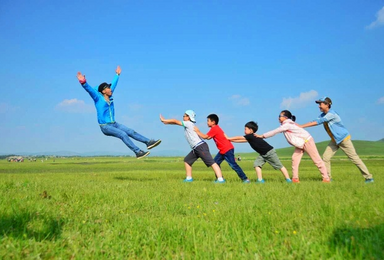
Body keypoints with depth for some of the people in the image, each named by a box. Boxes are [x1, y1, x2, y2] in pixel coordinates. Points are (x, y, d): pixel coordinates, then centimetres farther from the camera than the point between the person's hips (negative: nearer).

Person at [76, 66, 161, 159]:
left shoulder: (109, 97, 12)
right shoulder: (98, 98, -5)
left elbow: (113, 84, 25)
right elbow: (89, 89, -20)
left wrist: (117, 74, 37)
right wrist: (83, 82, -37)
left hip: (114, 124, 7)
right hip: (105, 126, -7)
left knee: (131, 132, -1)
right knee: (123, 135, -22)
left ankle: (148, 142, -2)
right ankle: (138, 152, -25)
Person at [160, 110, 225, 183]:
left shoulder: (189, 124, -5)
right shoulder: (187, 125, 20)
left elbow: (175, 121, 0)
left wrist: (164, 120, 9)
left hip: (200, 146, -10)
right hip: (196, 148, 11)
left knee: (211, 162, -14)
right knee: (187, 160, 16)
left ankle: (220, 179, -19)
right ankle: (189, 178, 21)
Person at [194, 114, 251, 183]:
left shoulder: (214, 129, -15)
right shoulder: (216, 128, 14)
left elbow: (205, 137, -14)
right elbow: (208, 137, 13)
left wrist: (197, 131, -2)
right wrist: (198, 132, 8)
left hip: (228, 149, -10)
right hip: (223, 150, 10)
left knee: (233, 165, -10)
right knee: (215, 162, 9)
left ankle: (245, 179, -4)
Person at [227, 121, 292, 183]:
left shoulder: (251, 136, -22)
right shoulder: (250, 137, 4)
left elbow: (239, 138, -15)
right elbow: (241, 140, 11)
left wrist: (229, 138, -6)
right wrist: (232, 140, 8)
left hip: (270, 152, -9)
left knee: (279, 166, 1)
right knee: (257, 164, -7)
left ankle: (288, 179, 9)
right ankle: (260, 180, -6)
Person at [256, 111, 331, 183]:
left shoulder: (287, 124, -21)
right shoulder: (285, 125, 8)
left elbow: (275, 131, -21)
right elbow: (275, 131, 8)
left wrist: (262, 136, -17)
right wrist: (264, 136, -1)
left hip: (307, 141, -9)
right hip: (300, 144, 9)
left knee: (316, 160, -3)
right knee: (295, 159, -1)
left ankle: (326, 178, 4)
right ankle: (295, 178, 0)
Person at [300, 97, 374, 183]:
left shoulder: (331, 114, -25)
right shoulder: (322, 115, 2)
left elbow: (318, 122, -31)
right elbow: (314, 121, -5)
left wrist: (301, 126, -32)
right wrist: (300, 126, -18)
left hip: (344, 139, -8)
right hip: (334, 140, 8)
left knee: (354, 158, -3)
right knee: (325, 157, 0)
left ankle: (368, 177, 8)